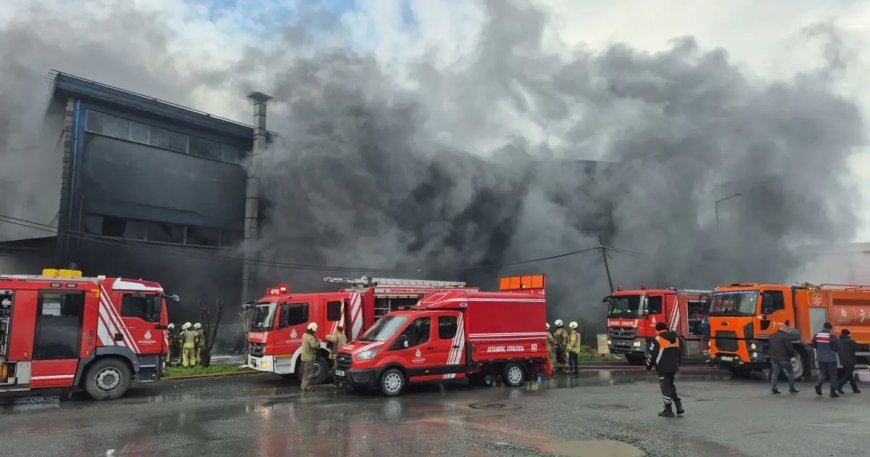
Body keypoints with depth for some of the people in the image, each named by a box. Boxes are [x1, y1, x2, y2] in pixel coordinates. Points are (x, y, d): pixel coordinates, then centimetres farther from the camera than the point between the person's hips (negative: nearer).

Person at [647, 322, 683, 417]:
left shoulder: (658, 340, -13)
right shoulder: (676, 338, 9)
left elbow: (652, 354, -12)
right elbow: (680, 353, 17)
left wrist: (649, 365, 2)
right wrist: (677, 364, 29)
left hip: (663, 368, -7)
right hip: (673, 367, 7)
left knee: (665, 387, 1)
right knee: (671, 385, 22)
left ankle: (668, 410, 5)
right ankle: (679, 406, 18)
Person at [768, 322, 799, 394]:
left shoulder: (772, 336, 11)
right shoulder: (785, 336, -13)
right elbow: (789, 348, -14)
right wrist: (794, 353, 4)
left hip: (774, 358, 6)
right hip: (784, 358, -6)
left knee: (775, 373, 7)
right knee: (790, 373, 10)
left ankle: (773, 388, 1)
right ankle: (791, 389, 14)